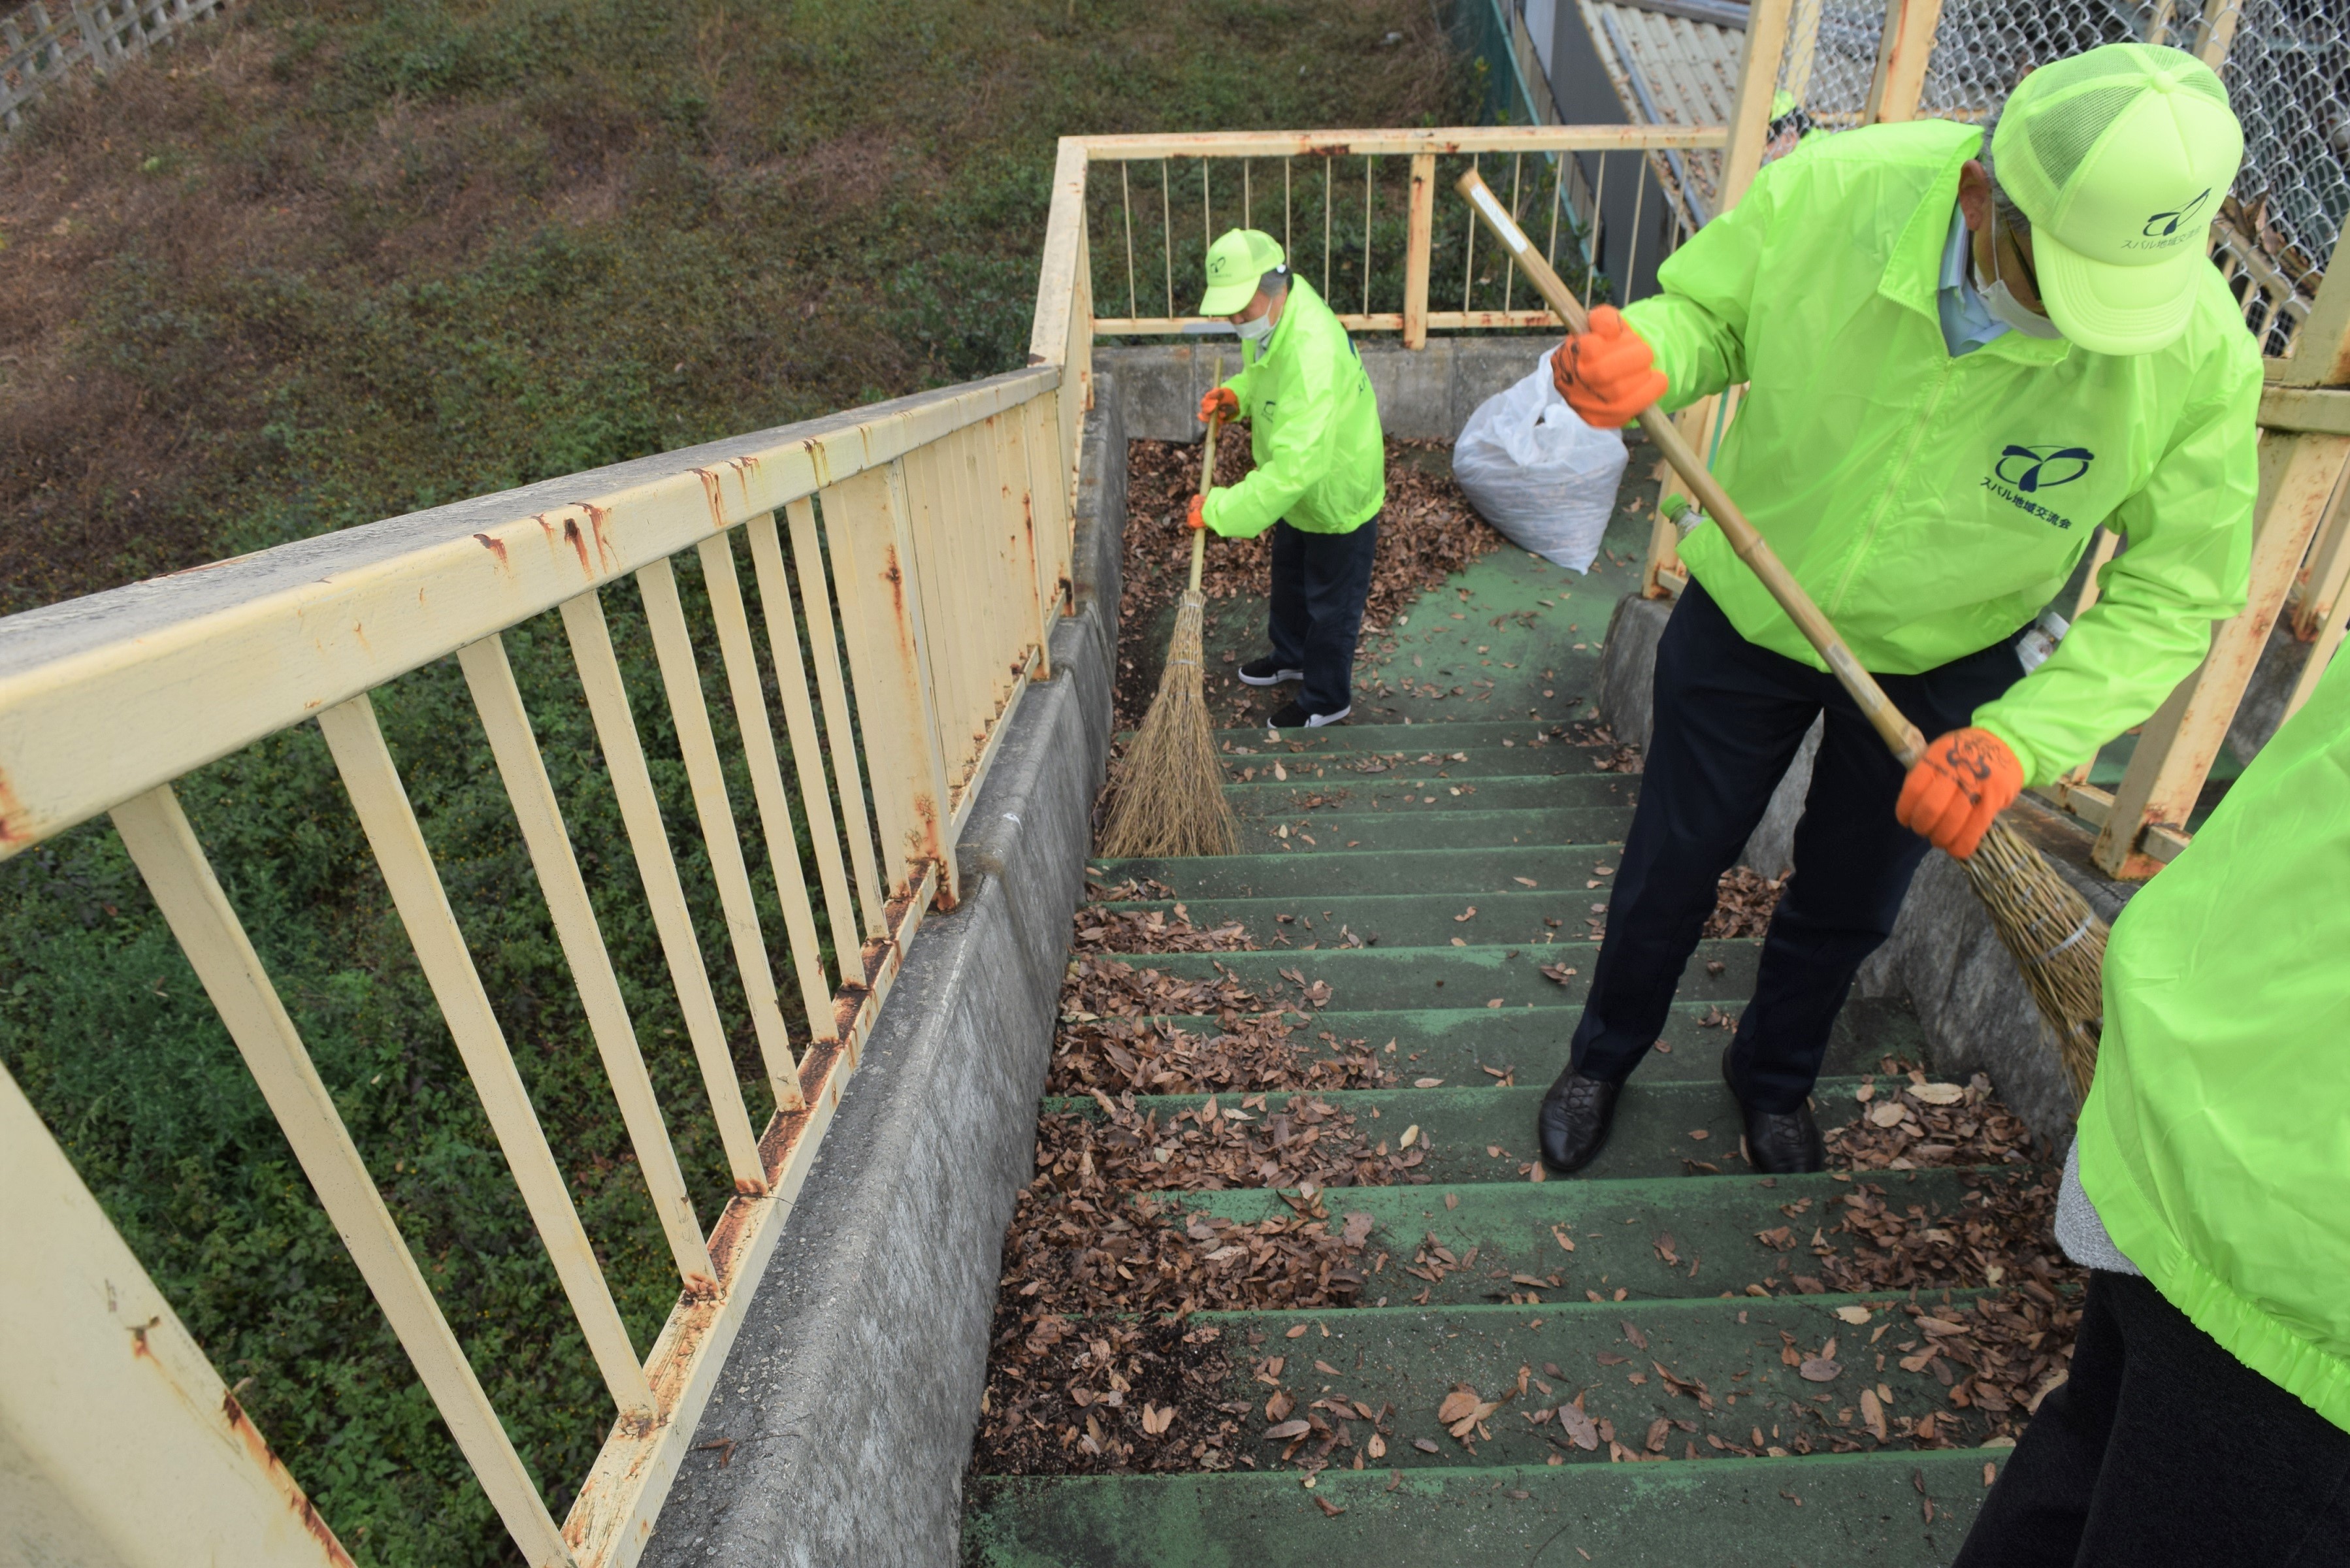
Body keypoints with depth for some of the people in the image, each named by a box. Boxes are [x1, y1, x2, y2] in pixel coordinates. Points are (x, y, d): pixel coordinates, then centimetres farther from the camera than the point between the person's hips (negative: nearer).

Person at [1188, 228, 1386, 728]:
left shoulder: (1313, 353, -40)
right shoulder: (1271, 316, -10)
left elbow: (1298, 465, -43)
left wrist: (1221, 510, -40)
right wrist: (1236, 394, -8)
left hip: (1338, 494, -9)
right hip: (1301, 490, 9)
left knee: (1331, 602, 9)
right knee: (1289, 579, 27)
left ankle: (1326, 700, 28)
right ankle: (1291, 656, 52)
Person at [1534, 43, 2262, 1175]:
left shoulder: (2201, 356, -26)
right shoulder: (1831, 190, -28)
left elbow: (2169, 594, -16)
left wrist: (2020, 739, -31)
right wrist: (1640, 356, -35)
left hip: (1943, 661, 1)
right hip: (1747, 611, 0)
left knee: (1847, 903, 19)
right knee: (1672, 864, 14)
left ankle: (1774, 1077, 52)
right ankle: (1605, 1058, 44)